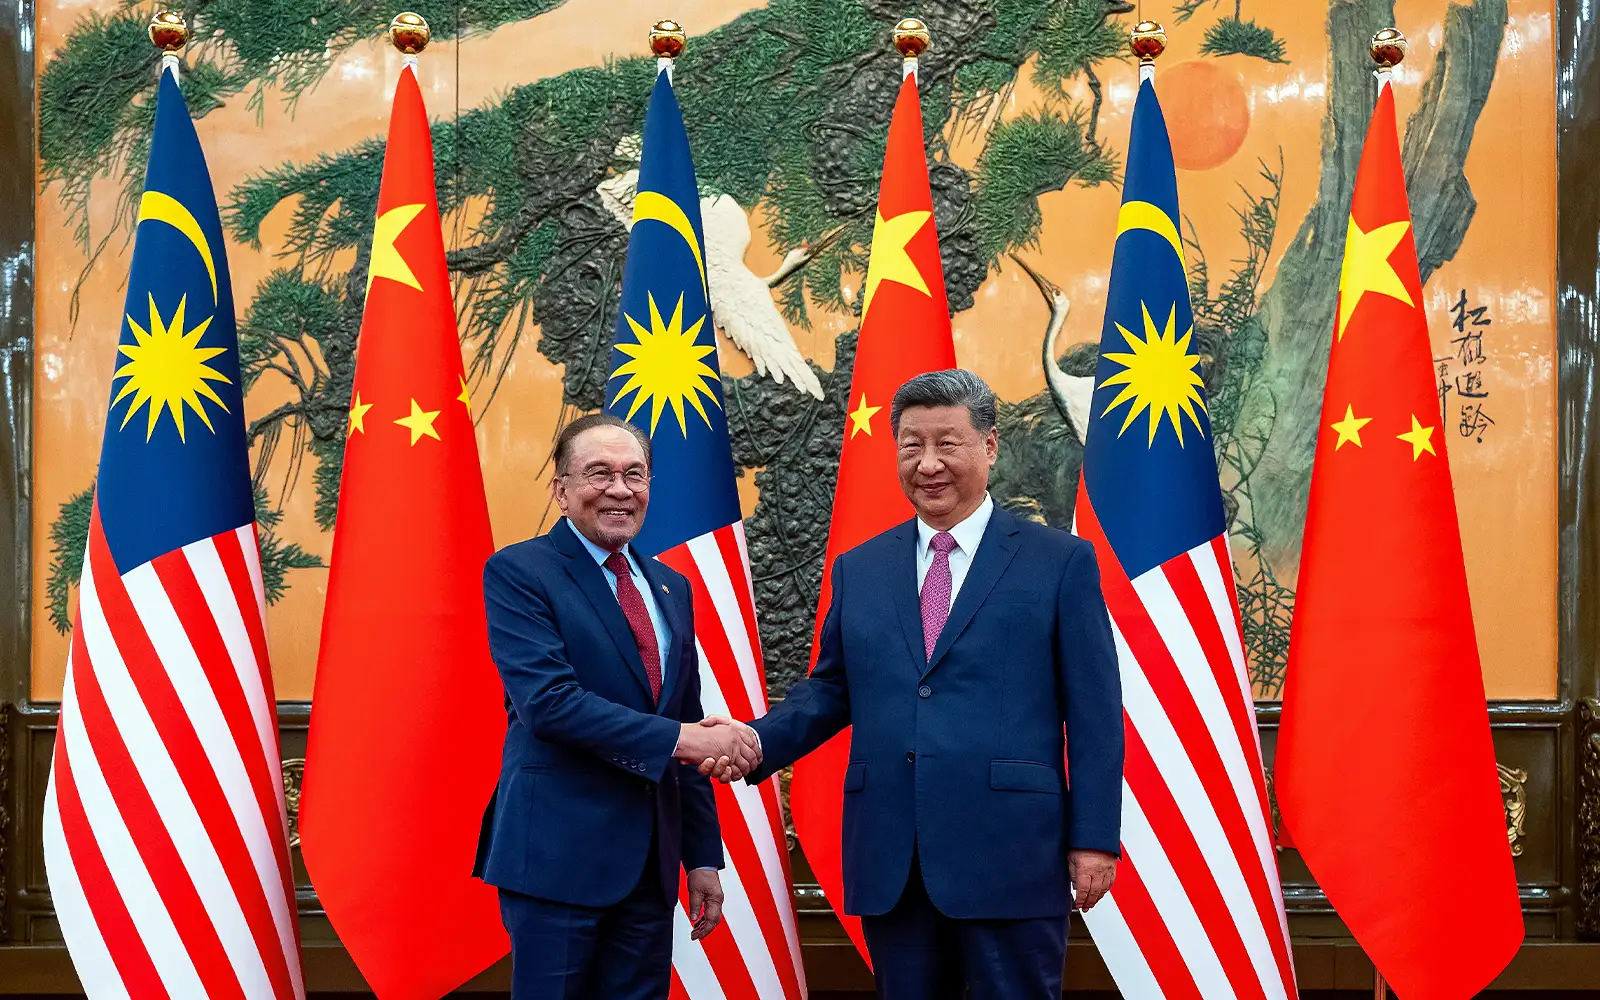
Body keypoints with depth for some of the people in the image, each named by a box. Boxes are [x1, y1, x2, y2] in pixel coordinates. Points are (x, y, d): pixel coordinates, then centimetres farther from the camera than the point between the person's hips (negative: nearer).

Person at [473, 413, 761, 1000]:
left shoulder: (670, 588, 14)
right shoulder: (517, 572, -6)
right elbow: (547, 701, -19)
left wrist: (703, 855, 13)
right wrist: (679, 737, -21)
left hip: (651, 863, 6)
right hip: (558, 856, -6)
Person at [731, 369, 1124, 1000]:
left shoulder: (1062, 562, 1)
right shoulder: (858, 569, 12)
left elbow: (1093, 711, -1)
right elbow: (831, 688, 15)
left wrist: (1094, 838, -5)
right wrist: (760, 742, -3)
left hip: (1009, 854, -3)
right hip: (889, 860, 4)